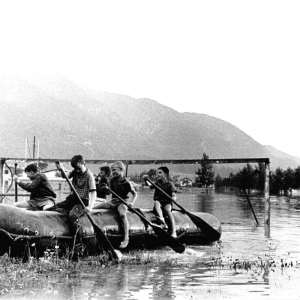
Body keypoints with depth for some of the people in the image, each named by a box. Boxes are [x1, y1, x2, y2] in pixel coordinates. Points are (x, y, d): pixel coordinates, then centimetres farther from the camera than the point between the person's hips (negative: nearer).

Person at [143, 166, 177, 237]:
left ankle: (173, 231, -40)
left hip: (167, 203, -2)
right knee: (156, 202, -32)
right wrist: (146, 180, -25)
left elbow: (173, 193, -8)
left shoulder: (169, 184, 5)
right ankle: (161, 218, -60)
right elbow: (150, 185, -5)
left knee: (168, 210, -33)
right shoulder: (157, 183, 14)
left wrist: (174, 197, -31)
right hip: (159, 201, 2)